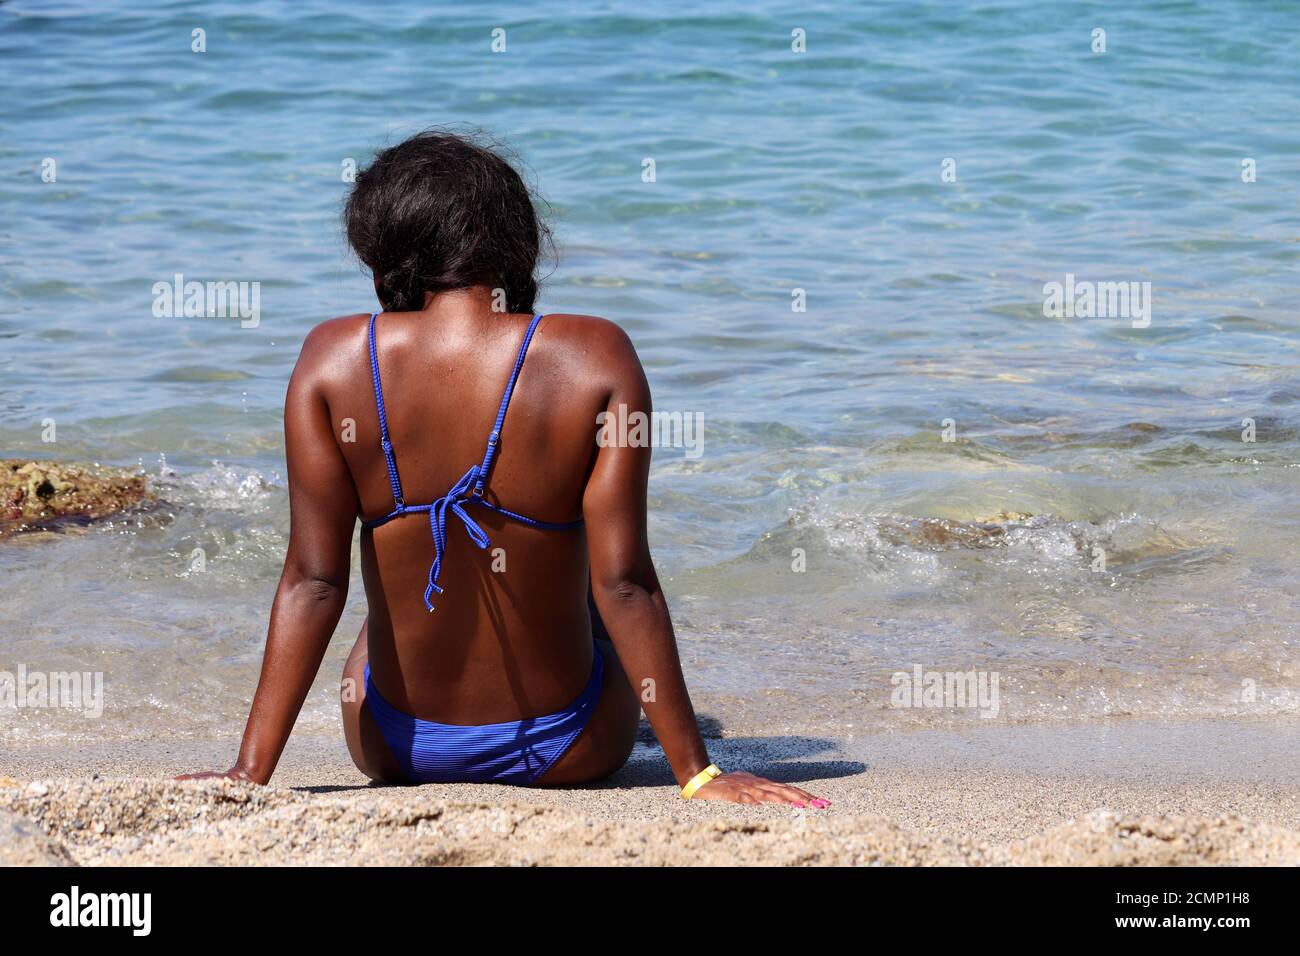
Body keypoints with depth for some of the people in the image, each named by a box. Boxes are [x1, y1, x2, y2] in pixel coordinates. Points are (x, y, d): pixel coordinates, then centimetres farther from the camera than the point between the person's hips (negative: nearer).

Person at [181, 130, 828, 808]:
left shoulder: (334, 359, -13)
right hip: (564, 753, -1)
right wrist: (698, 774, -12)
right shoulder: (595, 358, -17)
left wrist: (250, 771, -10)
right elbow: (622, 582, -18)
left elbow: (312, 579, -15)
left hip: (395, 750, 1)